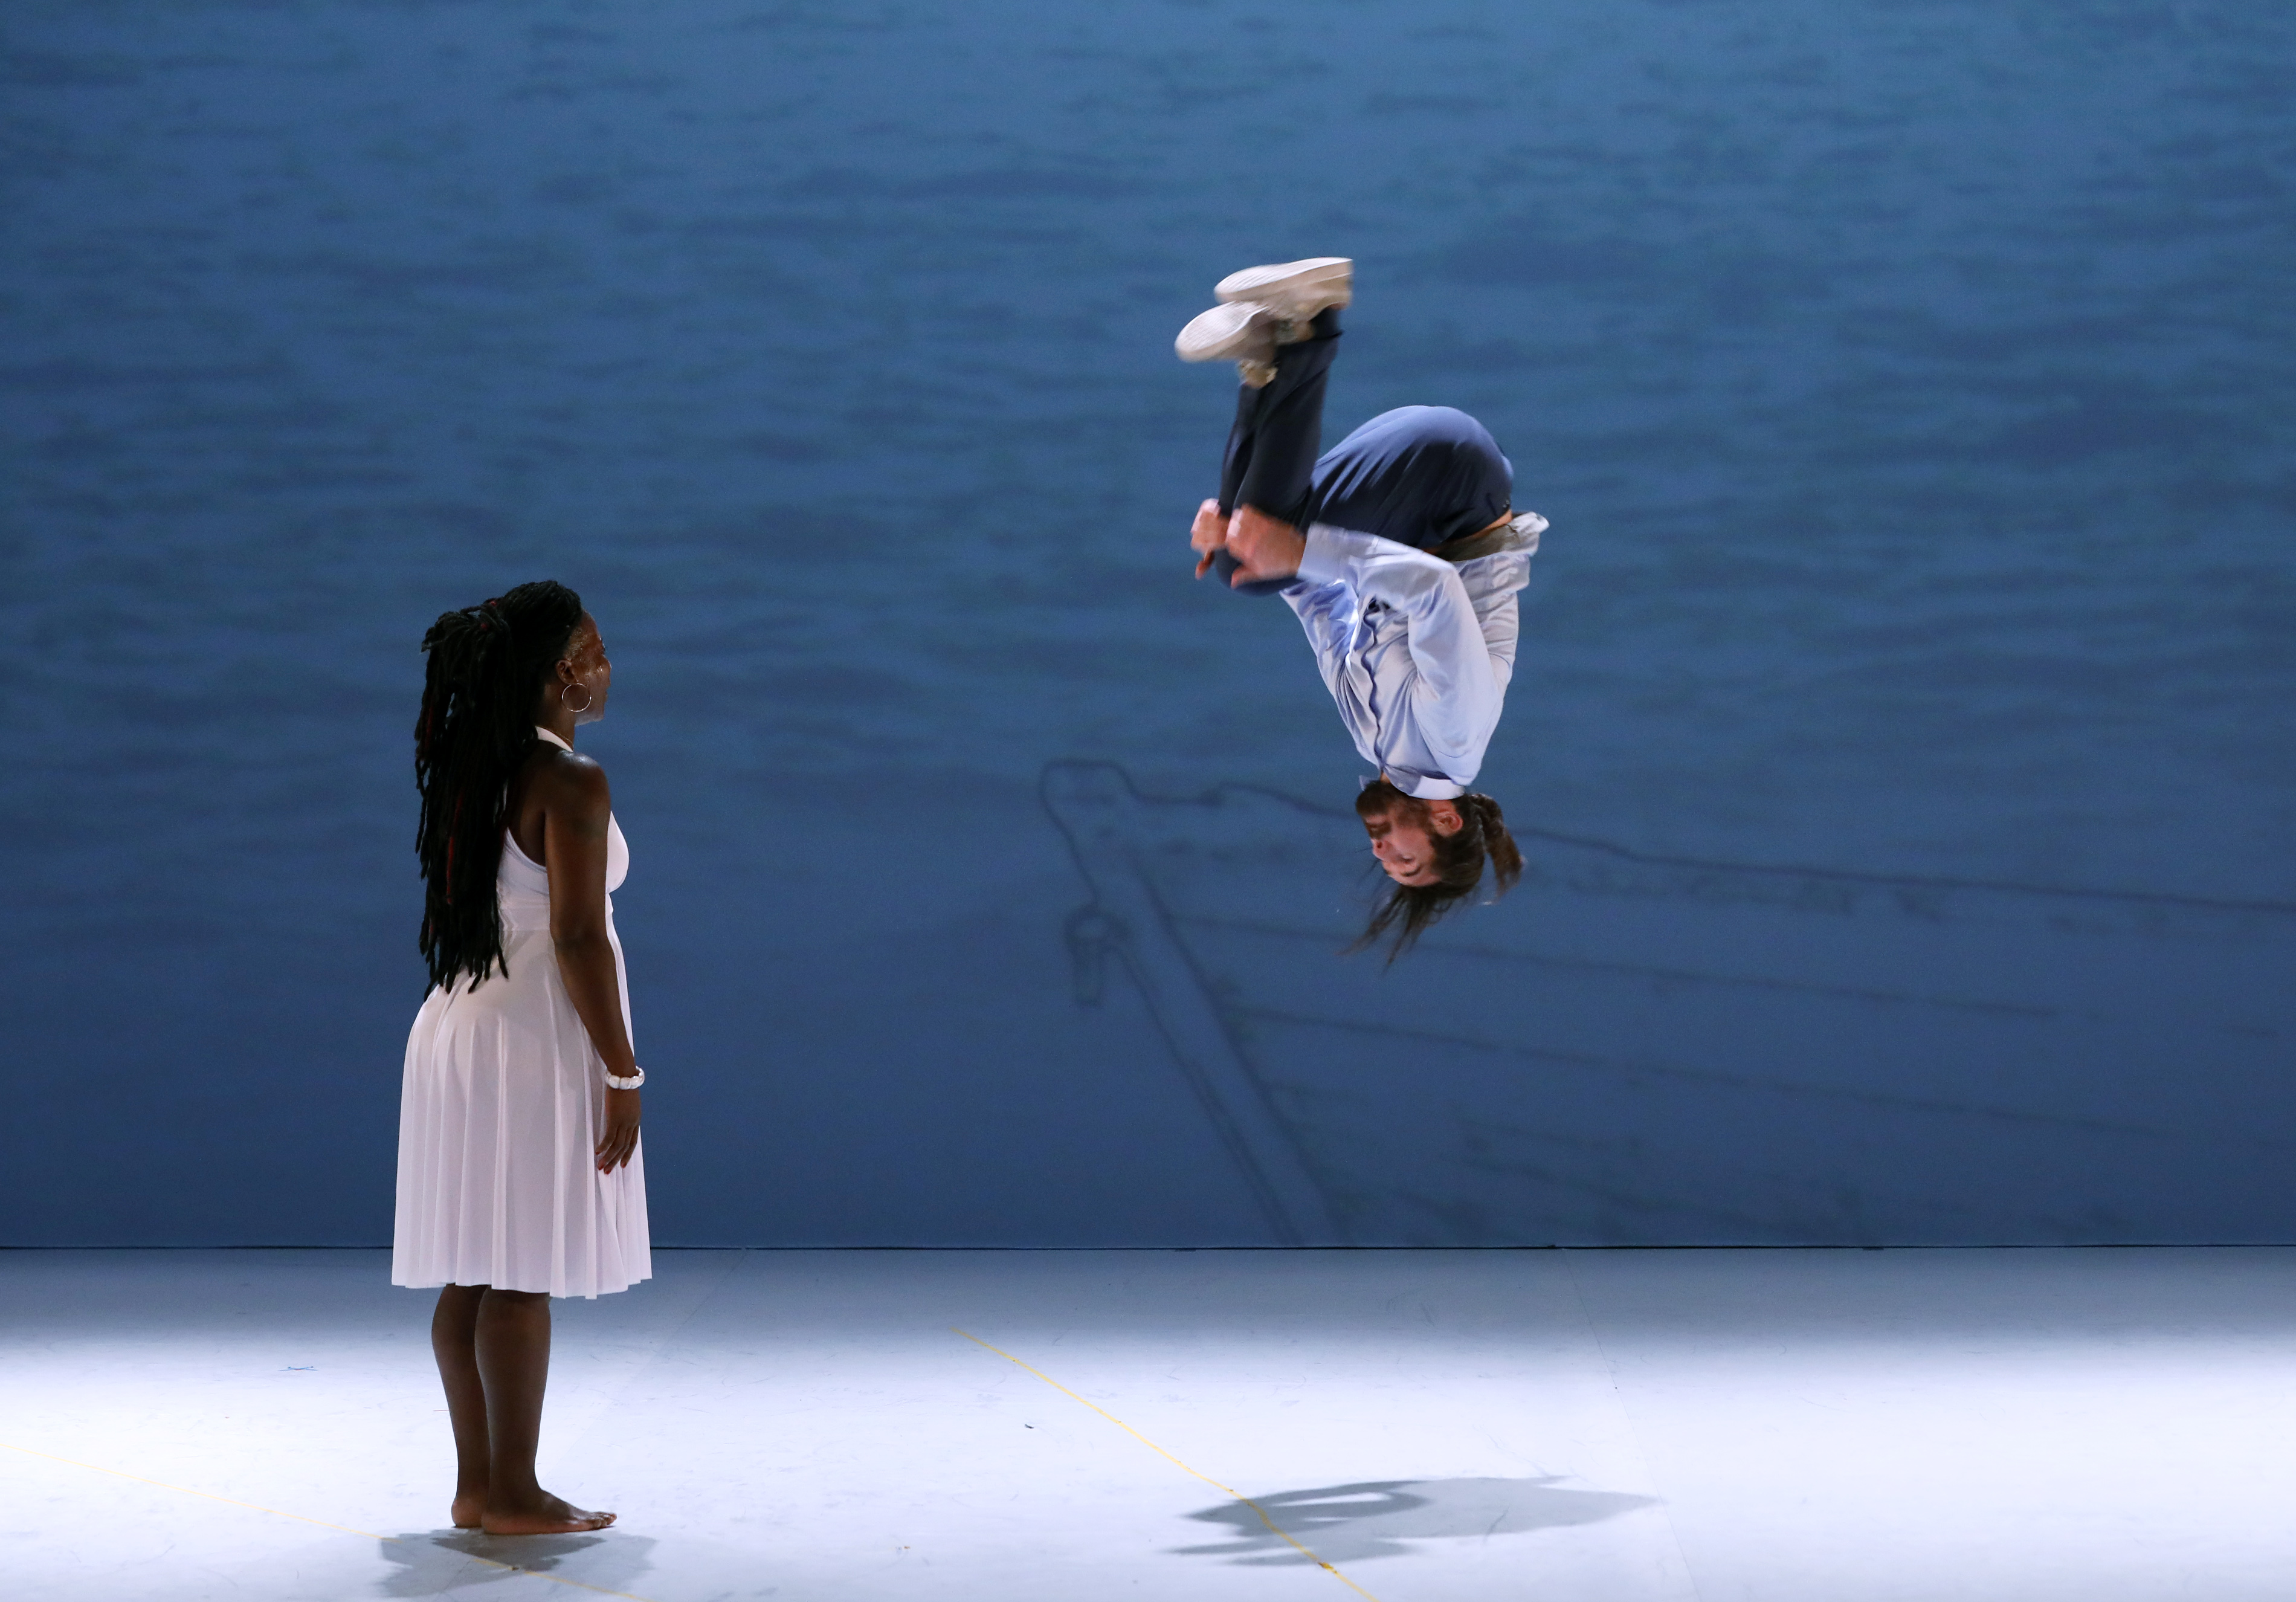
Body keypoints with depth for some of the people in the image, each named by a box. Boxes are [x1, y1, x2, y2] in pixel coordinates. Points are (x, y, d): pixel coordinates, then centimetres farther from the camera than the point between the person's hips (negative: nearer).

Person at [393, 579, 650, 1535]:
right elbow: (576, 936, -19)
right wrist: (621, 1070, -14)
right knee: (524, 1275, -4)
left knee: (472, 1272, 10)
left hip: (457, 1021, 8)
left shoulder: (468, 777, 11)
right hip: (536, 1031, -8)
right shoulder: (569, 783, -15)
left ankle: (476, 1484, 15)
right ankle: (511, 1496, -1)